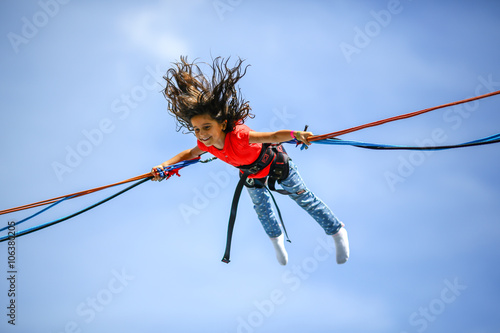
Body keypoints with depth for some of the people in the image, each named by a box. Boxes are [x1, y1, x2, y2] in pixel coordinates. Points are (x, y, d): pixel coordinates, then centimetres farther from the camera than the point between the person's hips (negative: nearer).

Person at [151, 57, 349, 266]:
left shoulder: (238, 136, -48)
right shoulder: (205, 144, -29)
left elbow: (274, 136, -56)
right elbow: (191, 154, -7)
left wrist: (296, 135, -75)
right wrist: (164, 166, -18)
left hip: (275, 163, -6)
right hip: (251, 173, 6)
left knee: (304, 198, 9)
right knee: (261, 207, 26)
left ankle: (338, 232, 30)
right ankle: (276, 238, 57)